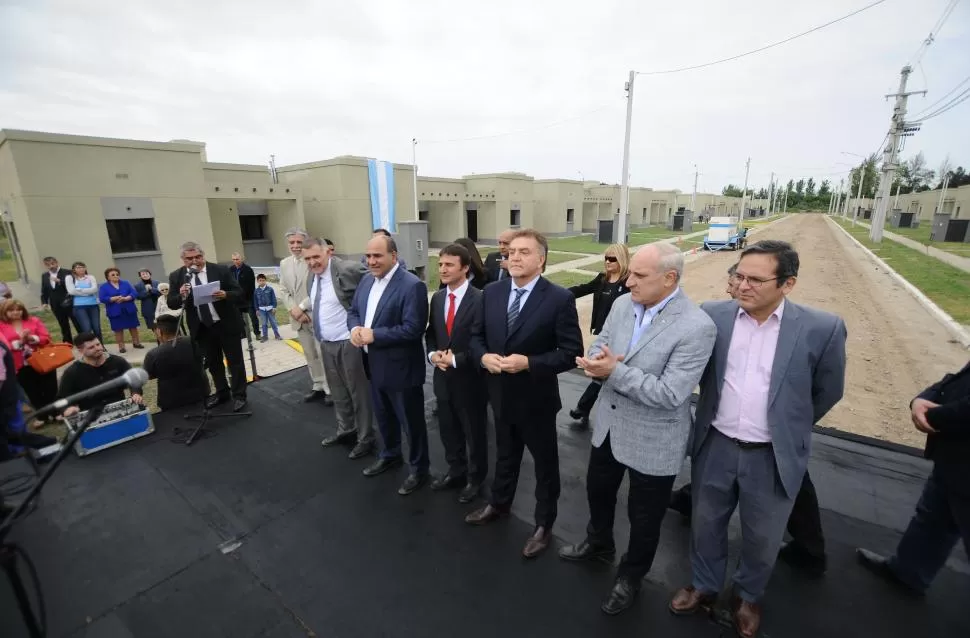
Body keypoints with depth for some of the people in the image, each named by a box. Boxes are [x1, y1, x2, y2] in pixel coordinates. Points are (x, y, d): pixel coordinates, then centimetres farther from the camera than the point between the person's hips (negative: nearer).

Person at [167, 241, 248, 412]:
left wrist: (225, 295, -28)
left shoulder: (220, 270, -8)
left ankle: (239, 395, 17)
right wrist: (181, 296, -20)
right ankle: (222, 392, 33)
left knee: (235, 361, 5)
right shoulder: (176, 276, 0)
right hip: (201, 328, 3)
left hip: (226, 324, -3)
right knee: (213, 363, 17)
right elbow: (171, 303, 0)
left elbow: (239, 293, -8)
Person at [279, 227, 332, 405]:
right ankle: (318, 386, 27)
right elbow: (283, 291, 9)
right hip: (298, 317, 6)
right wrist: (293, 310, -6)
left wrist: (301, 307, -17)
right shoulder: (284, 264, 11)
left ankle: (330, 389, 12)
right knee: (310, 355, 15)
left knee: (323, 354, 0)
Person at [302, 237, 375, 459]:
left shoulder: (348, 270, -18)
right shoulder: (312, 276, 9)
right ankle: (345, 430, 40)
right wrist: (313, 319, 11)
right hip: (326, 343, 8)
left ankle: (365, 438, 22)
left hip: (349, 343, -8)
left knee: (358, 391, 6)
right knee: (338, 391, 21)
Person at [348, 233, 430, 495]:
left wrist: (374, 335, -25)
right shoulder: (366, 280, 6)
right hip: (375, 366, 8)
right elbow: (353, 310, 12)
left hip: (400, 368, -8)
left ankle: (419, 469, 30)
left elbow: (413, 329, -26)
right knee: (383, 417, 26)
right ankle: (389, 455, 49)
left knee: (411, 421, 10)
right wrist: (355, 328, -10)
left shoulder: (412, 285, -21)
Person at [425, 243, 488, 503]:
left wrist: (455, 360, -21)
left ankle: (475, 477, 37)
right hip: (443, 377, 6)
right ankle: (456, 470, 45)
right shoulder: (437, 298, 5)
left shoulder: (479, 299, -17)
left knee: (474, 432, 14)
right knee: (448, 430, 22)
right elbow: (430, 333, 11)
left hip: (469, 379, -6)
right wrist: (433, 354, -7)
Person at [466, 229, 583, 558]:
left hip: (536, 398, -4)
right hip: (501, 394, 5)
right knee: (505, 455, 27)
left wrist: (528, 363, -27)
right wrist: (484, 356, -14)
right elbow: (477, 335, 6)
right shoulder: (492, 292, -2)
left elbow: (571, 353, -17)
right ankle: (499, 504, 52)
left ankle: (544, 524, 40)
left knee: (545, 463, 17)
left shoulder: (559, 299, -18)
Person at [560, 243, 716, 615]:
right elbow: (597, 347, 2)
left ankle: (630, 577, 46)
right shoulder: (622, 304, -4)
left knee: (643, 516, 18)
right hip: (609, 424, 6)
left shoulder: (697, 327, -25)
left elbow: (670, 394, -28)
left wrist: (615, 371, -30)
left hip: (653, 440, -6)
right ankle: (598, 544, 56)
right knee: (598, 490, 27)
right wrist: (598, 361, -21)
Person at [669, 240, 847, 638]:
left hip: (772, 457, -1)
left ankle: (748, 597, 50)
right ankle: (704, 586, 47)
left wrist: (787, 428, 12)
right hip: (715, 447, 1)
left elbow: (827, 392, 2)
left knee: (762, 539, 21)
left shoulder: (821, 329, -13)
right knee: (705, 525, 20)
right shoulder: (713, 316, -9)